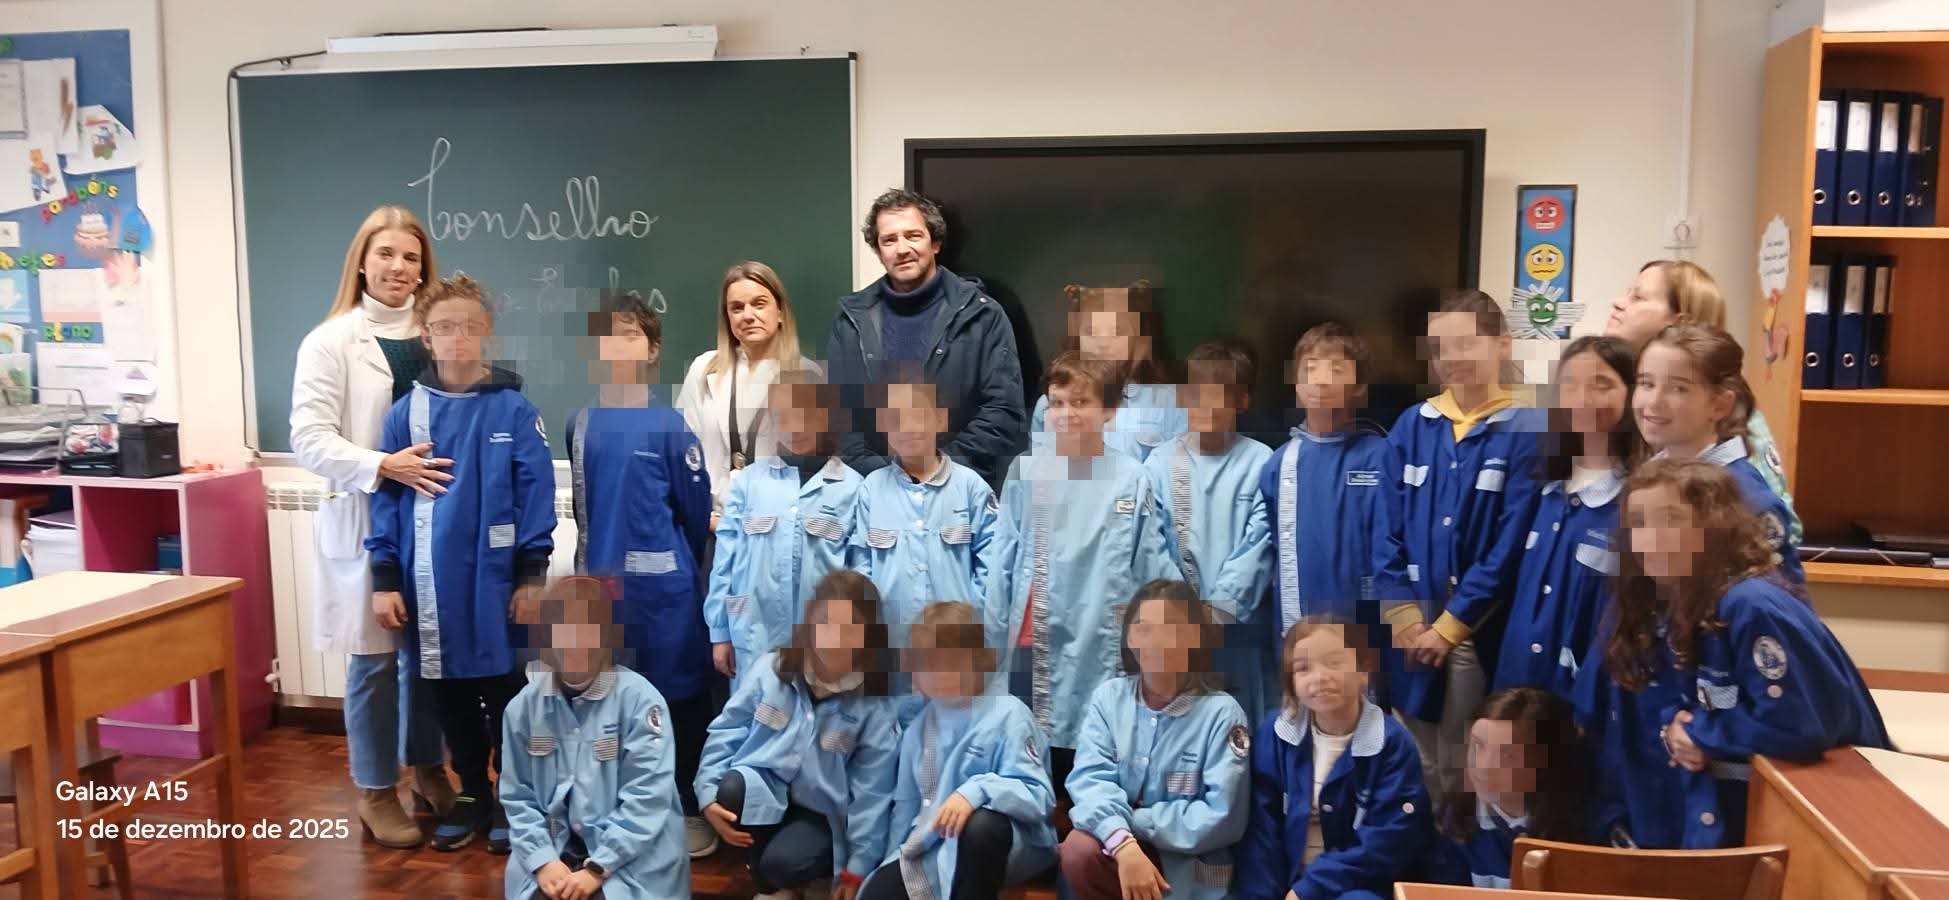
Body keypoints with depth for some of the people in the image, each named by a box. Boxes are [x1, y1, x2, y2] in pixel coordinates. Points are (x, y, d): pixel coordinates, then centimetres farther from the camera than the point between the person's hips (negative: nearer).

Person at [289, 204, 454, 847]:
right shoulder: (330, 342, -3)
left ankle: (428, 769, 30)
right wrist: (382, 466, -24)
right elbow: (309, 440, -11)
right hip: (364, 520, -3)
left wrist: (434, 470, -6)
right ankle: (376, 791, 19)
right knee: (374, 658, 4)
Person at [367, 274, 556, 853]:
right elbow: (386, 497, 3)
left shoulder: (514, 409, -4)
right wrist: (385, 578, -1)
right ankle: (471, 794, 31)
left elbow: (536, 493, -6)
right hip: (432, 586, 2)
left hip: (496, 581, -2)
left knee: (504, 692, 9)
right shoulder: (407, 412, 2)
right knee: (450, 696, 14)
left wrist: (531, 574, -8)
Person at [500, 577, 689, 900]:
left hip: (630, 859, -3)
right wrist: (543, 859, -8)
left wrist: (597, 868, -15)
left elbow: (647, 796, -13)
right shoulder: (524, 706, 1)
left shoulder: (640, 699, -11)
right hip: (552, 852, 3)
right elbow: (517, 796, 5)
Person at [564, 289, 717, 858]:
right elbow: (585, 504, 13)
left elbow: (697, 512, -4)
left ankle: (689, 811, 22)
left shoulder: (668, 427, -11)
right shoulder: (580, 425, 2)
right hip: (601, 585, 4)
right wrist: (602, 557, 14)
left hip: (662, 589, -4)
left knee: (679, 698, 6)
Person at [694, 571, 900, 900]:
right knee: (733, 789, -31)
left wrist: (858, 868, -6)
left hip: (820, 812, -3)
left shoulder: (873, 707, -12)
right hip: (763, 790, 3)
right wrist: (709, 793, -13)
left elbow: (871, 794, -8)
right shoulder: (771, 669, -9)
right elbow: (727, 731, -1)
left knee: (784, 863, -32)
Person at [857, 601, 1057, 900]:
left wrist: (978, 790, -34)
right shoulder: (919, 728, 9)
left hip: (1012, 843, -5)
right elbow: (906, 805, 16)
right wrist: (896, 861, 14)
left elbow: (1038, 796, -19)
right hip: (933, 846, 6)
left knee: (981, 825, -39)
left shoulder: (1008, 715, -11)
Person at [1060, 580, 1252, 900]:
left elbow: (1221, 818, -14)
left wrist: (1134, 820, -15)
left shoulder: (1222, 713, -8)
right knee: (1079, 850, -29)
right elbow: (1091, 778, -13)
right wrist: (1123, 844, -31)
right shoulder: (1108, 697, 0)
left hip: (1188, 862, -2)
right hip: (1121, 847, 3)